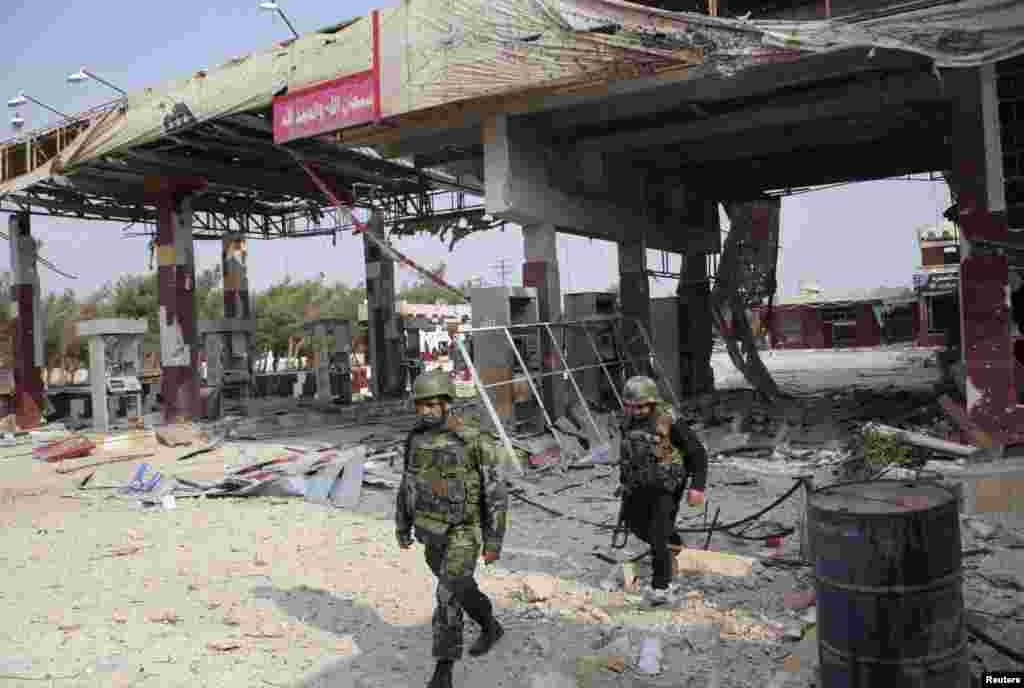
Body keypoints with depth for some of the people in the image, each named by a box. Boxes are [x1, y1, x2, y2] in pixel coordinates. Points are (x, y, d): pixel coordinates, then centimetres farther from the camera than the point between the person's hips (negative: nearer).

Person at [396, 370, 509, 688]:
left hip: (462, 534, -6)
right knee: (459, 587, 22)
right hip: (432, 533, 7)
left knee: (448, 599, -10)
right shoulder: (416, 439, -2)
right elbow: (408, 485, 10)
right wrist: (402, 528, 13)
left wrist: (494, 542, -14)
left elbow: (496, 494, -15)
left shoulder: (475, 443, -21)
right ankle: (490, 627, 49)